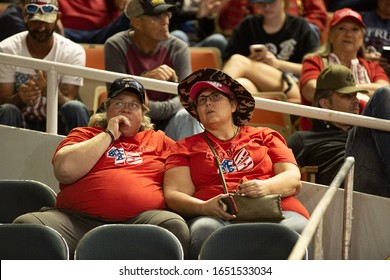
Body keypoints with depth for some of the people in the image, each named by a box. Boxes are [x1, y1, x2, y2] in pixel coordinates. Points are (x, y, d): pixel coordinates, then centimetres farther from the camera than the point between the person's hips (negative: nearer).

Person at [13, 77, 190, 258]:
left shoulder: (159, 140, 28)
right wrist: (109, 135, 9)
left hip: (139, 218, 0)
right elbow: (64, 170, 3)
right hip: (79, 218, 0)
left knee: (176, 227, -35)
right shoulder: (84, 135, 24)